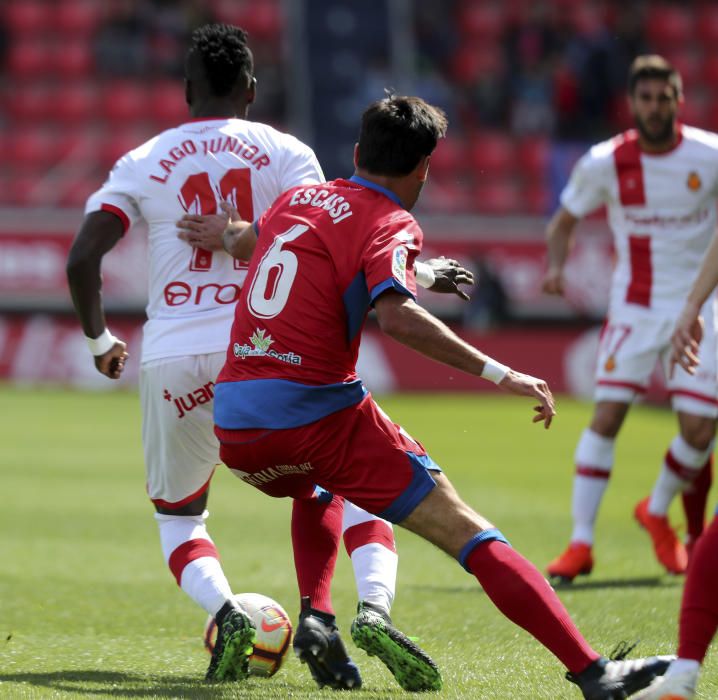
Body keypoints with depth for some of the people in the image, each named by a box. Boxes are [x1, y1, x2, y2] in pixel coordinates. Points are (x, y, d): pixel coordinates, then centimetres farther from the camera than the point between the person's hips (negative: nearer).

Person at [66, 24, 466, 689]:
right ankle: (374, 608, -11)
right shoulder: (286, 153, 6)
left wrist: (99, 339, 18)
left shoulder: (143, 162, 10)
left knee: (176, 516, 22)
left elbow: (81, 259, 2)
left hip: (174, 360, 1)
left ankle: (224, 613, -10)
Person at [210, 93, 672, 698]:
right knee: (471, 536, -9)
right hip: (318, 415, -7)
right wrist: (498, 373, -21)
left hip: (233, 426, 7)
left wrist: (227, 231, 62)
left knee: (316, 493, 42)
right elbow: (397, 316, -22)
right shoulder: (390, 224, -3)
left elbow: (239, 242, 40)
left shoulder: (296, 199, 17)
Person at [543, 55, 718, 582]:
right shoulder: (604, 164, -5)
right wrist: (556, 266, -9)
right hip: (634, 306, 0)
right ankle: (581, 542, -4)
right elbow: (566, 219, 10)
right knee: (606, 416, -11)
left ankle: (658, 510, 23)